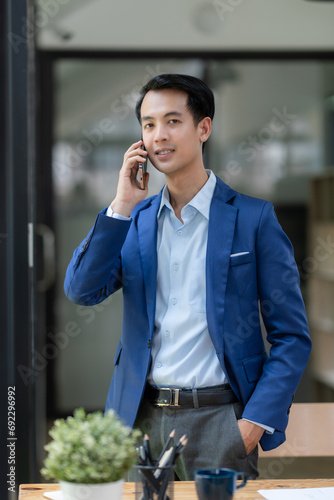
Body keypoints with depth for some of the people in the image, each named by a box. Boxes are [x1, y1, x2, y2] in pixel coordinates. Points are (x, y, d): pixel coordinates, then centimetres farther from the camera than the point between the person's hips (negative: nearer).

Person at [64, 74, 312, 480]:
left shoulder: (253, 218, -1)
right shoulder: (134, 219, 11)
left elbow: (292, 337, -1)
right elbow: (82, 291, -2)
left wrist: (256, 422, -12)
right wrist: (122, 206, -6)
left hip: (218, 419, -3)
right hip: (142, 417, 3)